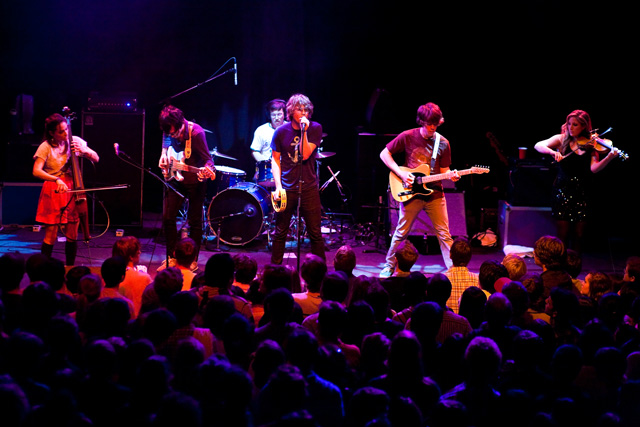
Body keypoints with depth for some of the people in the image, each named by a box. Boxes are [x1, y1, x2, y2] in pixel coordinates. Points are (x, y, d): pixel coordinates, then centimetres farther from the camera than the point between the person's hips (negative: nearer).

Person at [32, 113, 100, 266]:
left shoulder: (75, 141, 3)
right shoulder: (46, 147, -10)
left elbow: (96, 159, 9)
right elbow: (36, 171, -22)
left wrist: (85, 151, -12)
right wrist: (56, 180, -35)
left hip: (72, 190, 4)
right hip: (53, 192, -4)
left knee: (72, 235, 5)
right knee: (51, 236, -4)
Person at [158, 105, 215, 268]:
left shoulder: (196, 133, -24)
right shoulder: (168, 131, -7)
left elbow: (207, 158, -22)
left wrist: (208, 169, -42)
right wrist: (164, 154, -1)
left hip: (194, 181, -5)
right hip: (175, 180, 6)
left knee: (195, 221, 2)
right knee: (168, 217, 4)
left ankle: (193, 260, 14)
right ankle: (172, 257, 18)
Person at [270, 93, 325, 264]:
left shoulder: (315, 128, -2)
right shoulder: (281, 132, 0)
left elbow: (305, 154, -12)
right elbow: (275, 159, 6)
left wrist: (304, 131, -19)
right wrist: (278, 185, -4)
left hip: (308, 188, -1)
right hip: (286, 188, 1)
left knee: (315, 233, 1)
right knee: (280, 232, 7)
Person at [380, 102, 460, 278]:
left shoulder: (443, 143, 1)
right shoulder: (407, 137, -5)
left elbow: (443, 170, 8)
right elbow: (384, 154, 1)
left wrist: (451, 175, -16)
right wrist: (400, 173, -10)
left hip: (434, 193, 1)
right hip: (411, 192, -1)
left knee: (444, 234, -2)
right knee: (401, 233, 5)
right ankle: (389, 266, 21)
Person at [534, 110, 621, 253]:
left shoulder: (590, 145, 4)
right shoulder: (561, 139, 3)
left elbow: (594, 168, -7)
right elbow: (538, 146, -8)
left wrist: (609, 157, -24)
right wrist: (553, 152, -26)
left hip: (581, 193, 1)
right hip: (563, 192, -1)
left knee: (578, 236, 3)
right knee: (563, 235, -3)